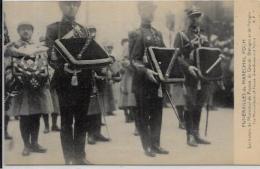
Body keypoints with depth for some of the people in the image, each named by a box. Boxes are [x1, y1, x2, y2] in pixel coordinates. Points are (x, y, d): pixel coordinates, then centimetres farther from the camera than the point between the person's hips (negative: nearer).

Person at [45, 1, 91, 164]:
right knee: (67, 120, 1)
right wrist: (63, 67, -24)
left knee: (82, 120, 8)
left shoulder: (83, 29, 15)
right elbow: (52, 55, -7)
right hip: (65, 79, -4)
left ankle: (80, 155, 17)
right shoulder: (53, 28, 2)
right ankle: (69, 158, 7)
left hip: (84, 79, 4)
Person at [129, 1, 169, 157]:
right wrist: (145, 71, -26)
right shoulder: (136, 34, -5)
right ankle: (147, 146, 9)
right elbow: (134, 59, -11)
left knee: (157, 113, 9)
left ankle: (156, 144, 17)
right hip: (143, 80, -6)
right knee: (143, 114, 2)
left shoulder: (158, 34, 15)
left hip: (158, 78, 6)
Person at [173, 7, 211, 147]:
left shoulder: (203, 38, 17)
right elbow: (176, 56, -10)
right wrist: (188, 67, -24)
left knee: (198, 106, 10)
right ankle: (190, 136, 3)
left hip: (203, 76, 5)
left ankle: (196, 134, 17)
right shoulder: (181, 35, -1)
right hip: (189, 76, -5)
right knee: (190, 106, -3)